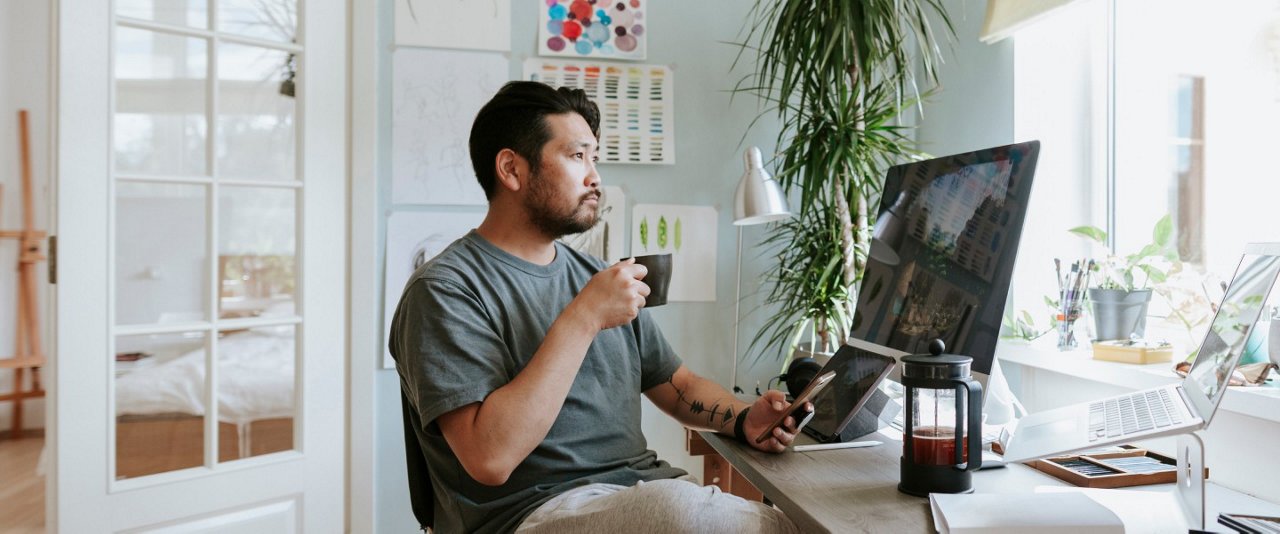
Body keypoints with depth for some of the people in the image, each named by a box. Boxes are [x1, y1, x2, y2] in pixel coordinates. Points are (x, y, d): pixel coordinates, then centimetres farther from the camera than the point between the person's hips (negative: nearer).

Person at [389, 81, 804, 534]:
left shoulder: (597, 277, 13)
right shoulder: (445, 290, -10)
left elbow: (679, 386, 19)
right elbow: (489, 459, -21)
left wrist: (743, 419, -1)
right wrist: (583, 318, -21)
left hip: (643, 489, 6)